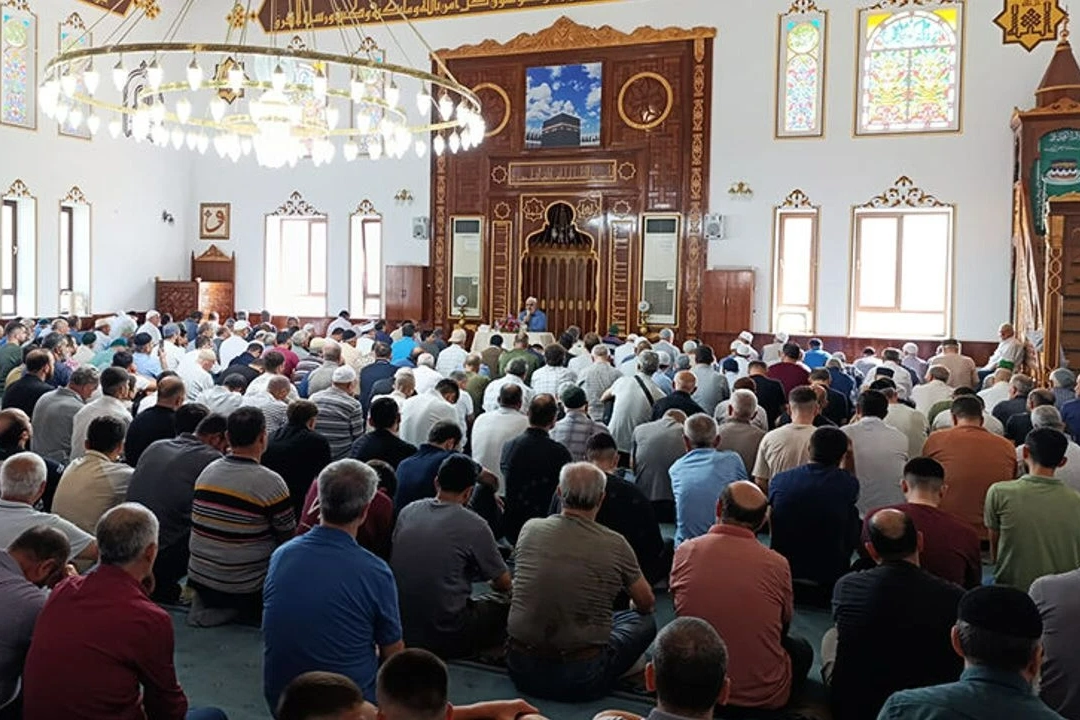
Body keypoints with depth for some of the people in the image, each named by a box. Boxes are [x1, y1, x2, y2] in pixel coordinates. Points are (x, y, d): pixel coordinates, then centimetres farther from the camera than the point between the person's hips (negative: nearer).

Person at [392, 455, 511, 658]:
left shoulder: (407, 511, 3)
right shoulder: (474, 526, -13)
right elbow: (503, 584, -2)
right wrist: (489, 581, 22)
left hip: (402, 631, 6)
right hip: (445, 637, -6)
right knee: (504, 605, 15)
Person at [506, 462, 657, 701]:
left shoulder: (530, 529, -3)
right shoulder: (615, 544, -12)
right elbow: (647, 604, 6)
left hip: (521, 671, 4)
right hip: (581, 680, -3)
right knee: (645, 622, 15)